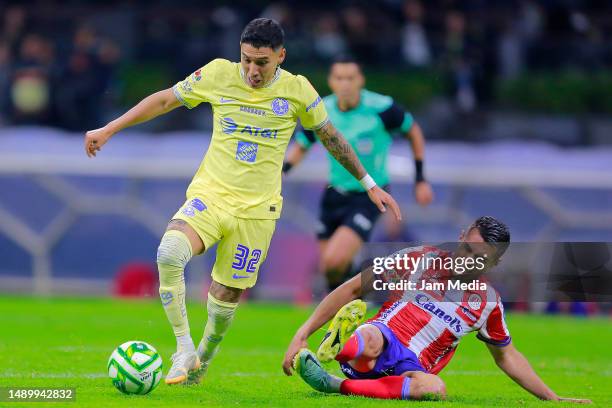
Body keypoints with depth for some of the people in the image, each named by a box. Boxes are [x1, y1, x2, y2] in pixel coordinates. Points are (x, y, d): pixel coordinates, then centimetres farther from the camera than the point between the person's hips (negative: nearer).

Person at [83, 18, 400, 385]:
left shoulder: (297, 90, -3)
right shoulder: (219, 74, -4)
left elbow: (330, 136, 11)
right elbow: (165, 100, 8)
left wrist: (369, 184, 15)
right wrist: (109, 130, 7)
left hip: (257, 209, 0)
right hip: (209, 194, 0)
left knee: (227, 295, 2)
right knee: (169, 253, -29)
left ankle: (203, 359, 32)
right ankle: (184, 347, -17)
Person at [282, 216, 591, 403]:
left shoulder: (487, 303, 12)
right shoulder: (420, 260, 4)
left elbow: (507, 357, 28)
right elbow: (353, 289, 5)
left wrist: (554, 399, 22)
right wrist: (303, 333, -3)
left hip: (410, 369, 4)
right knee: (369, 343, -47)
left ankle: (335, 385, -29)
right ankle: (339, 343, -16)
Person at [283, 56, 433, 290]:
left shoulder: (381, 108, -17)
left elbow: (414, 132, 1)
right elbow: (300, 147, 10)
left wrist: (420, 180, 2)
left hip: (368, 198, -4)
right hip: (335, 195, 4)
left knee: (335, 261, -23)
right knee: (327, 269, 8)